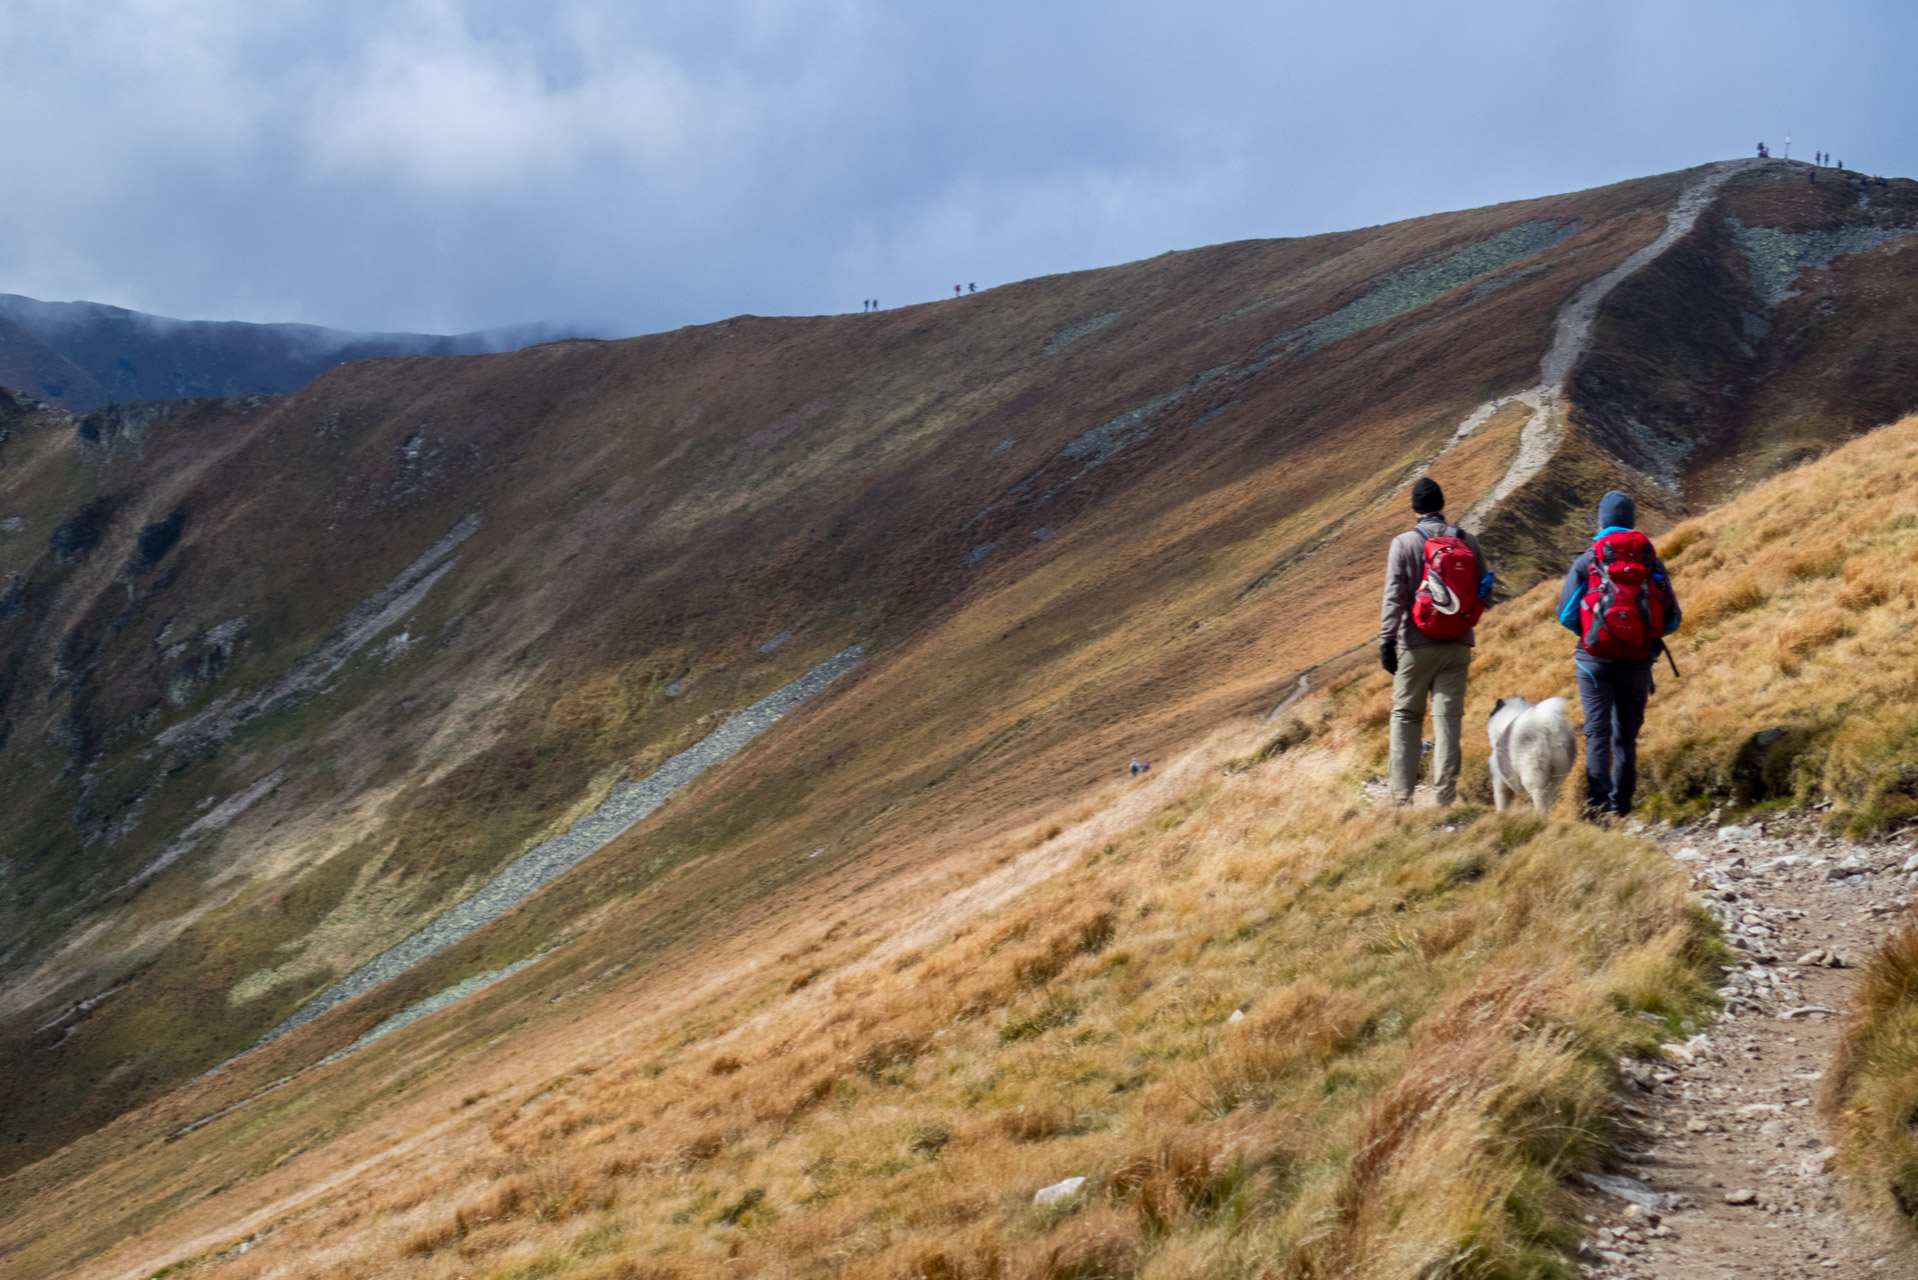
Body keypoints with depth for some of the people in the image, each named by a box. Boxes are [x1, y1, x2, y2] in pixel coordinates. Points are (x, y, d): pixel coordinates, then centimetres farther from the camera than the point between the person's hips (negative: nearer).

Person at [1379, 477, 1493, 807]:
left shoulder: (1403, 544, -7)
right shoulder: (1466, 541, 2)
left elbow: (1394, 596, -12)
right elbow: (1485, 590, 6)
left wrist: (1387, 639, -12)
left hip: (1416, 644, -2)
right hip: (1456, 645, 2)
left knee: (1406, 716, 8)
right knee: (1448, 718, 3)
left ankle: (1402, 795, 4)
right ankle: (1444, 795, -1)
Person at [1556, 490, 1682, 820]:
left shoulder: (1587, 560, -1)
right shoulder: (1652, 560, 4)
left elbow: (1566, 614, -1)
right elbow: (1671, 619, 6)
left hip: (1596, 658, -2)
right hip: (1638, 662, 2)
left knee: (1598, 731, -3)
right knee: (1626, 734, 12)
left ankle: (1598, 801, -15)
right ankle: (1620, 804, 11)